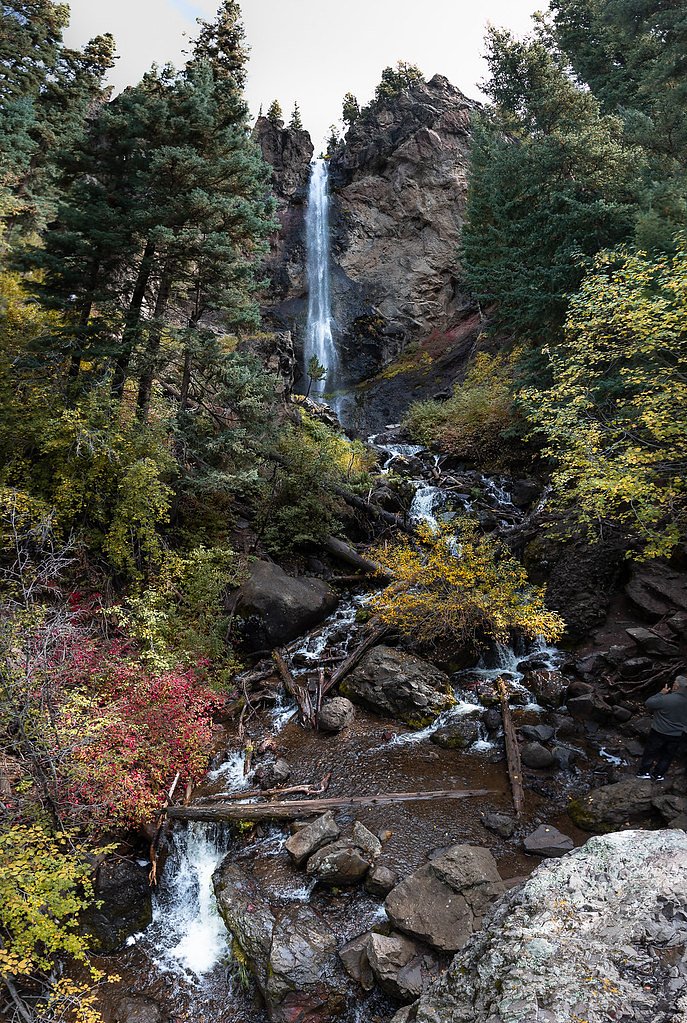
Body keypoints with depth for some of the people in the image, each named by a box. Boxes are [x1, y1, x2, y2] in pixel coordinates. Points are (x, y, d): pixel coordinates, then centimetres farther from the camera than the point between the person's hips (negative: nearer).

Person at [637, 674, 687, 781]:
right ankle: (659, 774, 32)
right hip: (678, 735, 4)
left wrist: (661, 693, -11)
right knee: (667, 756, 21)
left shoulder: (666, 699, -29)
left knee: (650, 752, 15)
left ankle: (644, 772, 24)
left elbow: (648, 703, -17)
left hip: (660, 732, -4)